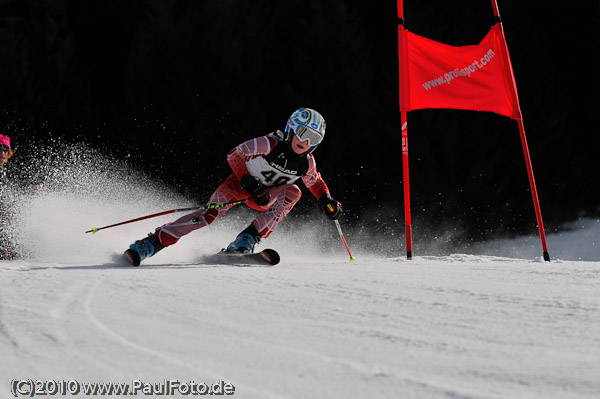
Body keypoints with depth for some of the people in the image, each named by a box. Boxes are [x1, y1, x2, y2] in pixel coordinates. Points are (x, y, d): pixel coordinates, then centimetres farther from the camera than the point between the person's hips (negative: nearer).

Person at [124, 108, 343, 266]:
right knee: (211, 213, -26)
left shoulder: (307, 164, -12)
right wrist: (250, 184, -28)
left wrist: (327, 201, -11)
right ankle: (152, 243, -23)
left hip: (264, 199, 4)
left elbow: (316, 183, 9)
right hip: (242, 182, -4)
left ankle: (244, 243, -30)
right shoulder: (270, 144, -26)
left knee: (293, 192, -24)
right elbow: (234, 155, -18)